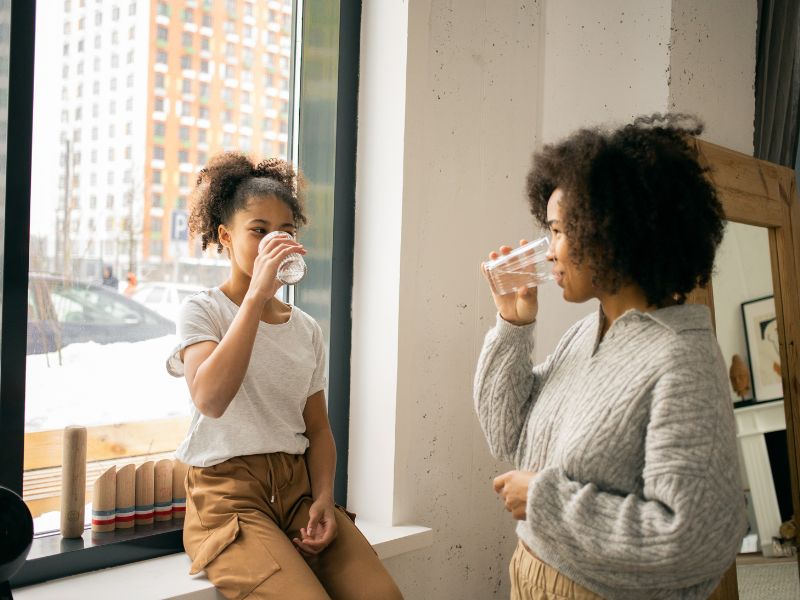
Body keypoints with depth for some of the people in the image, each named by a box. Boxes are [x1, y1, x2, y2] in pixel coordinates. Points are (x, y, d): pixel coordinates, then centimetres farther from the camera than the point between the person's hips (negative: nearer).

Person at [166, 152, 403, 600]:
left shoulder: (307, 329, 14)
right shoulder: (203, 311, -1)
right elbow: (210, 399, -22)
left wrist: (324, 497, -4)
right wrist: (256, 295, -22)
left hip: (297, 487, 5)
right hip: (228, 493, -4)